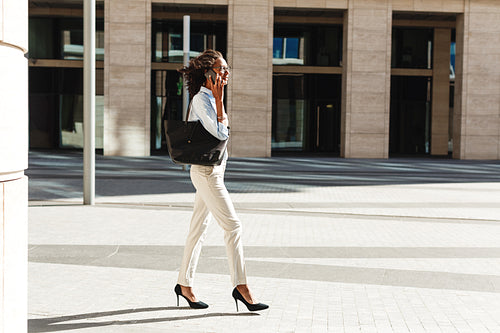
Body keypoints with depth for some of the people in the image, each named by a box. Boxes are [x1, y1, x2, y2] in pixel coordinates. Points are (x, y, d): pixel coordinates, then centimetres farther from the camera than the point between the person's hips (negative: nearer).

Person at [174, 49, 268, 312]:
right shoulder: (201, 99, -13)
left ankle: (184, 284, 19)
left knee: (199, 227, 12)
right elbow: (220, 133, -21)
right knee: (232, 225, -10)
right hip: (206, 171, -10)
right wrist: (219, 99, -17)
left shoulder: (209, 98, 16)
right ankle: (240, 286, -4)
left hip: (214, 169, 10)